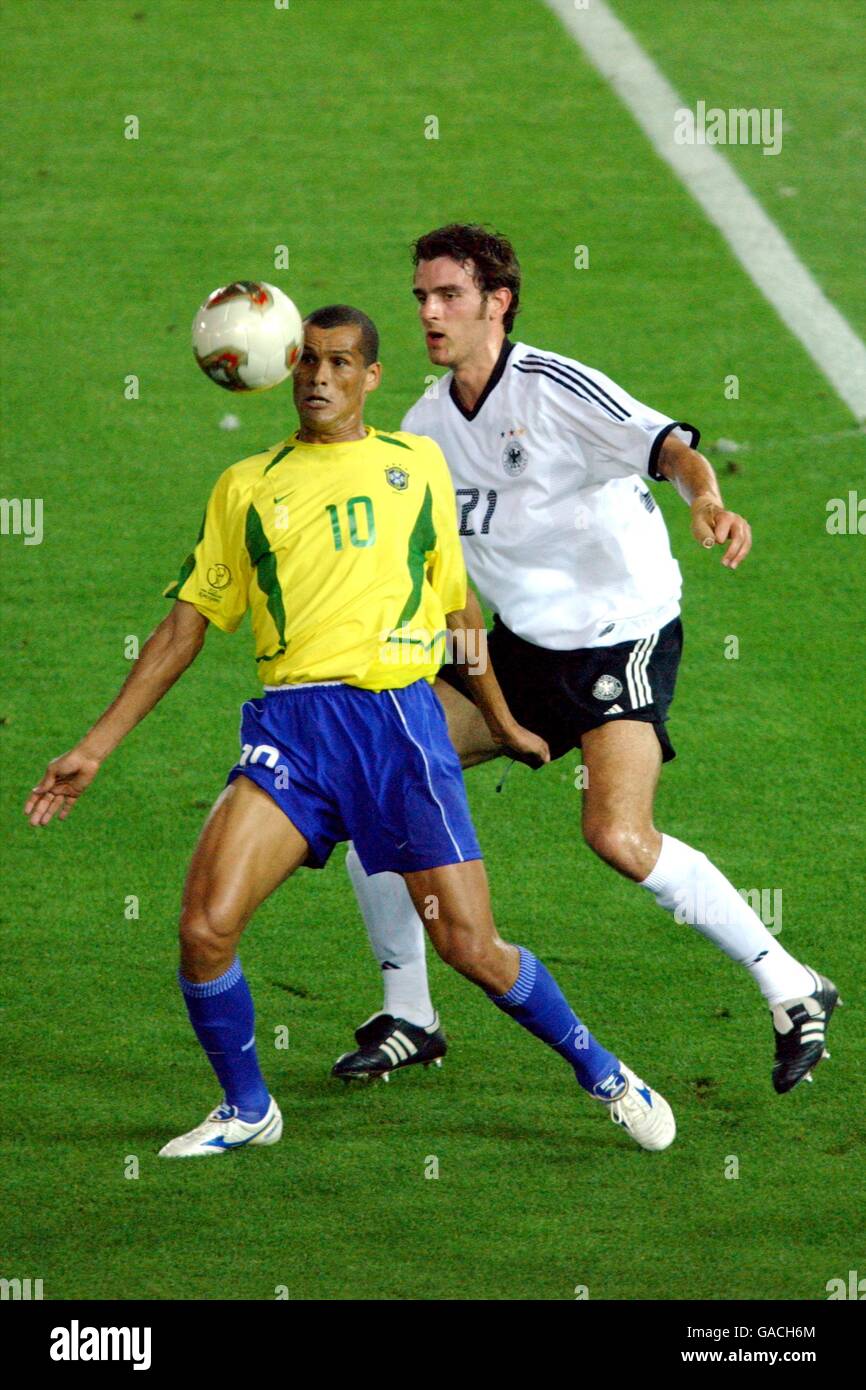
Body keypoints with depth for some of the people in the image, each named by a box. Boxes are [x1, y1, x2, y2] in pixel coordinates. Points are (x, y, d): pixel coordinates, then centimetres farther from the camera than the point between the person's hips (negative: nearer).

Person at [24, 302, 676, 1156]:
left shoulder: (417, 466, 14)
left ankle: (603, 1076, 19)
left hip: (399, 716, -1)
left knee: (472, 950, -5)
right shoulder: (247, 487, 14)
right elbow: (186, 624, 14)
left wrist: (503, 722, 30)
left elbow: (457, 604, 24)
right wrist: (95, 748, 9)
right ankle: (247, 1110, 8)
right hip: (290, 725, 1)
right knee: (205, 926, -15)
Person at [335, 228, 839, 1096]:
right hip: (521, 648, 7)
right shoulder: (427, 422, 5)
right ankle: (406, 1015, 8)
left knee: (618, 836, -26)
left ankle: (793, 992, -8)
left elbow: (668, 445, -30)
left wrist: (706, 499, -50)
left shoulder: (555, 389, -17)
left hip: (623, 634, -7)